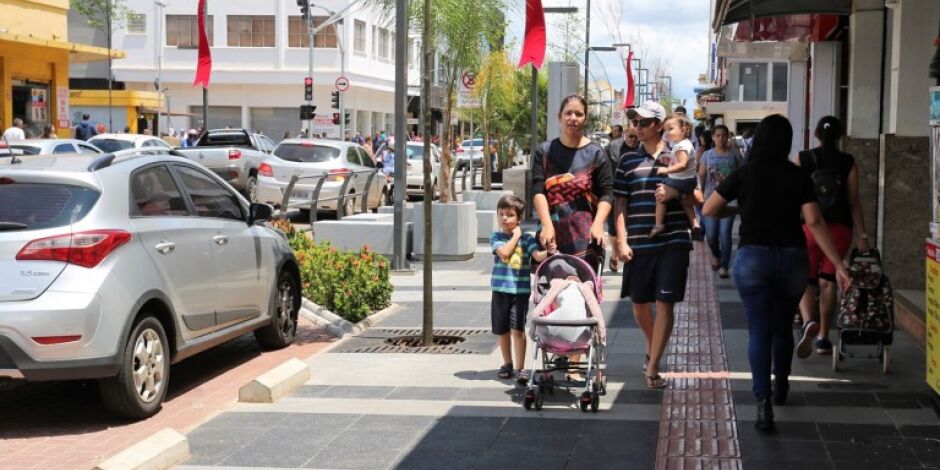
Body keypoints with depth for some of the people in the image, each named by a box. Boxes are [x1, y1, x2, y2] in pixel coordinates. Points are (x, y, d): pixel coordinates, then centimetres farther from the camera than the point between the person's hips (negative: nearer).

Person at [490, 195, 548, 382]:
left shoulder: (526, 238, 2)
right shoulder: (496, 237, 3)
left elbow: (538, 255, -12)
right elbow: (504, 252, -15)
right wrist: (516, 235, -6)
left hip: (520, 290, -2)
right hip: (500, 289, 2)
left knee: (517, 328, -10)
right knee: (502, 330, 12)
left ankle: (520, 368, -6)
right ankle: (507, 364, 30)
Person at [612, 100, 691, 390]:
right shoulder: (628, 161, 7)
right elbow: (620, 204, 7)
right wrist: (621, 241, -2)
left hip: (673, 242, -2)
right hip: (639, 244, 2)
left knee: (664, 303, -7)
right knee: (639, 303, 13)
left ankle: (652, 368, -4)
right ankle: (652, 348, 41)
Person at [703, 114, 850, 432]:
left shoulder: (744, 174, -2)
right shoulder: (798, 177, 0)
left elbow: (708, 210, 2)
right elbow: (814, 222, -9)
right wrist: (838, 265, -9)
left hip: (753, 257, -2)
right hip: (792, 257, 2)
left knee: (759, 331, -2)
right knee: (783, 328, 21)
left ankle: (763, 400, -19)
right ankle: (781, 388, 39)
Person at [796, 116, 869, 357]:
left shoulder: (803, 159, -1)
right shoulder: (848, 163, -1)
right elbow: (854, 202, -3)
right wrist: (862, 235, 1)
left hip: (808, 227, -1)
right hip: (839, 229, 1)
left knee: (806, 281, 6)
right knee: (828, 282, 11)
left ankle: (808, 321, -22)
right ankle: (823, 337, 14)